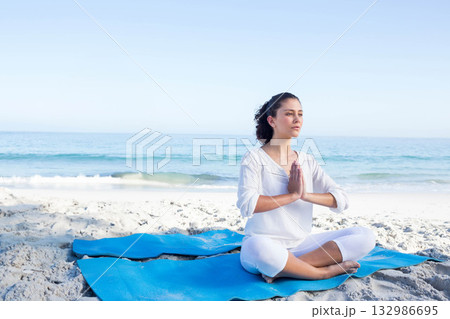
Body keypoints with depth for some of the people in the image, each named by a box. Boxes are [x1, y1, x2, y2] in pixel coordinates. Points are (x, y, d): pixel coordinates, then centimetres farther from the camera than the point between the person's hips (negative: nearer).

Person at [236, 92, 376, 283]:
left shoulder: (307, 162, 12)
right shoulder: (255, 158, -4)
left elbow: (341, 200, 4)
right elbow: (246, 205, -20)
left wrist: (306, 195, -13)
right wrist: (293, 195, -14)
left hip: (301, 244, 6)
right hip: (266, 243, -5)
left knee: (366, 236, -10)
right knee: (258, 247, -42)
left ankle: (284, 270, -21)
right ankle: (326, 271, -17)